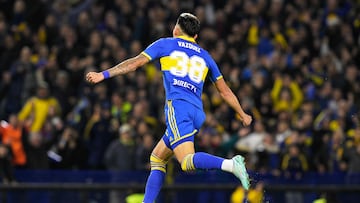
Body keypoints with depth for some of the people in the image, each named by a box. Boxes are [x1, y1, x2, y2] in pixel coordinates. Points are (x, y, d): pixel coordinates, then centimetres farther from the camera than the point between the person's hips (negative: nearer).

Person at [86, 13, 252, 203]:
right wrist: (242, 114, 40)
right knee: (157, 158, 17)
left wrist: (104, 74, 14)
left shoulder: (166, 44, 15)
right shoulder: (204, 56, 25)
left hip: (177, 106, -6)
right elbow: (225, 91, 28)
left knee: (187, 161, -22)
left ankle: (230, 164, -45)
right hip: (197, 111, 6)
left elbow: (135, 63, 9)